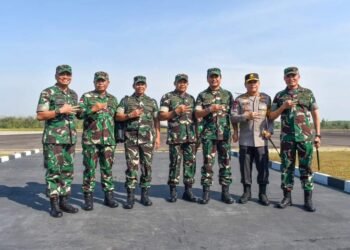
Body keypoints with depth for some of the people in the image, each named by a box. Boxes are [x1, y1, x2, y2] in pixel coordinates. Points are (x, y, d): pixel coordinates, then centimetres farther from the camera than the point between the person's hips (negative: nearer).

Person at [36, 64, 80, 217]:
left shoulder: (73, 94, 14)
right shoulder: (47, 93, -4)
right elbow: (40, 116, -10)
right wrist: (60, 110, -17)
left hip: (70, 139, 6)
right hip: (53, 139, -6)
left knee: (67, 171, 8)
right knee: (53, 171, -2)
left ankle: (64, 201, 17)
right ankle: (54, 204, 6)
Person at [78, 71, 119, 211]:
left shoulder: (113, 99, 13)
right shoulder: (86, 97, 2)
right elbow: (79, 114, -8)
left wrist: (116, 136, 13)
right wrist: (93, 109, -24)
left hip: (108, 140, 3)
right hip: (90, 139, -3)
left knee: (107, 168, 7)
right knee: (90, 169, 0)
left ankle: (109, 196, 16)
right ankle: (88, 198, 9)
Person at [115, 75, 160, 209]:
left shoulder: (152, 102, 13)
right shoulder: (126, 100, 10)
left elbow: (156, 120, 11)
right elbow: (118, 117, 4)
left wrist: (158, 136, 3)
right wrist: (130, 115, -13)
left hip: (148, 138, 1)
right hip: (131, 138, -1)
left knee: (147, 166, 4)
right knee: (132, 166, -4)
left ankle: (145, 194, 15)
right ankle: (130, 196, 2)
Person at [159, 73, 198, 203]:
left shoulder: (191, 98, 16)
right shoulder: (167, 97, 2)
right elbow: (161, 116, -4)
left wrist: (197, 135, 13)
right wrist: (176, 111, -17)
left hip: (191, 136, 4)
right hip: (175, 137, -4)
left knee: (191, 162, 4)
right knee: (175, 163, -1)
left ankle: (188, 191, 13)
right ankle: (173, 191, 10)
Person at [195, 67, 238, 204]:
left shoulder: (228, 94, 10)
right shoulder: (202, 95, 6)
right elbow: (197, 114, -2)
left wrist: (235, 131, 4)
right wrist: (210, 109, -18)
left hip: (225, 134, 1)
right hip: (208, 134, -1)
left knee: (225, 163, 4)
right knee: (207, 163, 0)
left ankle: (225, 192, 13)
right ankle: (206, 192, 7)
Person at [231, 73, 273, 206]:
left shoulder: (266, 98, 8)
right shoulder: (239, 99, 4)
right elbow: (233, 117, -2)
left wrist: (270, 131, -6)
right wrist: (246, 116, -16)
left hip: (261, 140, 0)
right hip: (245, 140, 0)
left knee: (263, 167, 3)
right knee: (245, 166, 6)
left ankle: (262, 193, 15)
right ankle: (246, 191, 20)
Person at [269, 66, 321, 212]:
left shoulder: (308, 93, 7)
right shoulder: (279, 96, 9)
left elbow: (315, 114, 7)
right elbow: (271, 116, 7)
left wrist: (318, 134, 1)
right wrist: (283, 107, -9)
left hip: (305, 136, -1)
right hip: (287, 137, 1)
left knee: (306, 167, 2)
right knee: (286, 167, 5)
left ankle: (308, 199, 10)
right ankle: (287, 197, 14)